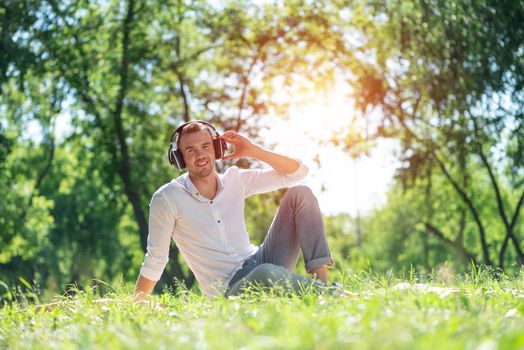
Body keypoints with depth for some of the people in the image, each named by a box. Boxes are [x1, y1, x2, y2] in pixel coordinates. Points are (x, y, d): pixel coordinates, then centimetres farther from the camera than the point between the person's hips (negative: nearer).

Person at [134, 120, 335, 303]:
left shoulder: (235, 179, 7)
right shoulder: (166, 199, -6)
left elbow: (297, 172, 10)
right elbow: (155, 260, 1)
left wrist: (253, 151, -1)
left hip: (260, 261, 6)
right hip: (229, 288, -6)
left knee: (300, 194, -8)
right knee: (266, 274, -42)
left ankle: (321, 280, -21)